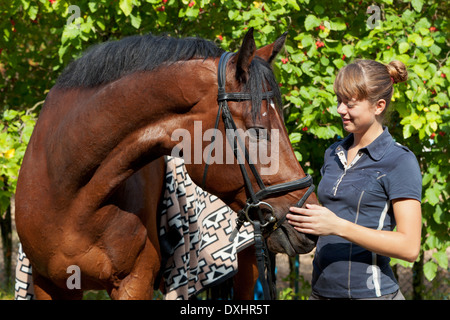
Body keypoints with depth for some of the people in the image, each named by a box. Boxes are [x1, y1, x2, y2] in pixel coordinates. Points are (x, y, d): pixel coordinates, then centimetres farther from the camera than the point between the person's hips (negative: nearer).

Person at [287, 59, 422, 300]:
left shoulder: (400, 161, -9)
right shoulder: (333, 154, 11)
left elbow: (409, 247, -16)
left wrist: (338, 226, -22)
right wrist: (302, 218, 1)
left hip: (370, 291, -6)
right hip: (321, 290, 6)